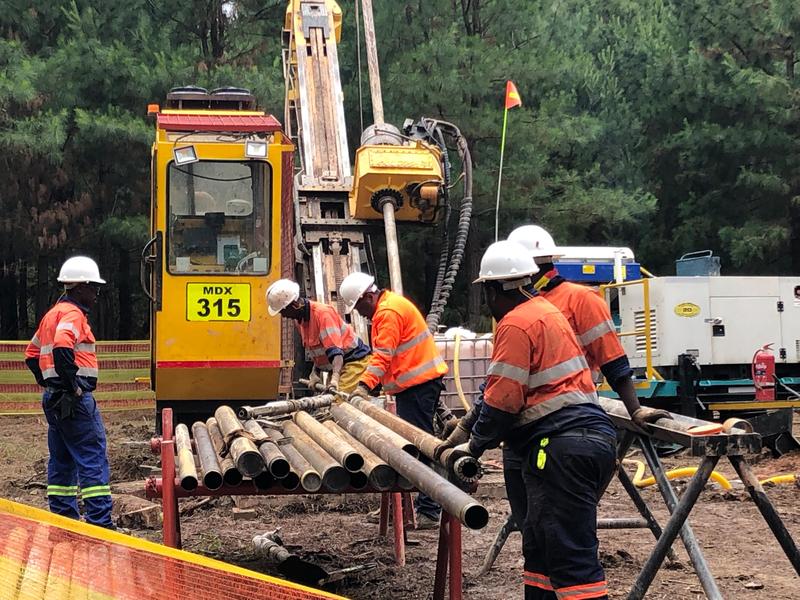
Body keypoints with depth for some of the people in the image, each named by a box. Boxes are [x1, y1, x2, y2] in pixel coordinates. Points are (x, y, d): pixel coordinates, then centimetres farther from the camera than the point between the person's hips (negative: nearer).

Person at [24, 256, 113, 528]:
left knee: (62, 460, 14)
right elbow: (62, 349, -30)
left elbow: (32, 353, 26)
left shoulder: (52, 314, 19)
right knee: (93, 460, -9)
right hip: (74, 399, -10)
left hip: (54, 397, 10)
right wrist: (74, 386, -22)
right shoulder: (72, 314, -12)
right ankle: (100, 522, -12)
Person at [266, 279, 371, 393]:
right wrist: (314, 373, -1)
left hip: (354, 361, -9)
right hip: (335, 367, 9)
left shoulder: (323, 313, -23)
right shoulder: (299, 320, 5)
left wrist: (334, 380, -44)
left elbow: (336, 352, -32)